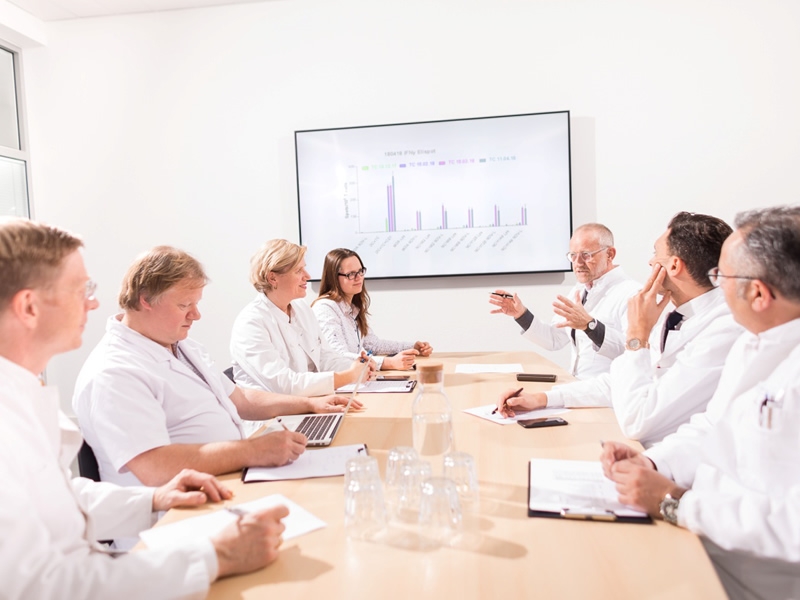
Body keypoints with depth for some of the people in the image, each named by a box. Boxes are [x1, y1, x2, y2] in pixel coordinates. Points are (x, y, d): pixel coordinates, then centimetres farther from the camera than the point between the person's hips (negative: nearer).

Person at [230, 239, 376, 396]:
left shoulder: (302, 309, 7)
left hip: (310, 402, 6)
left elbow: (324, 357, 9)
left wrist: (355, 368, -11)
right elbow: (283, 384, -23)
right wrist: (348, 377, -23)